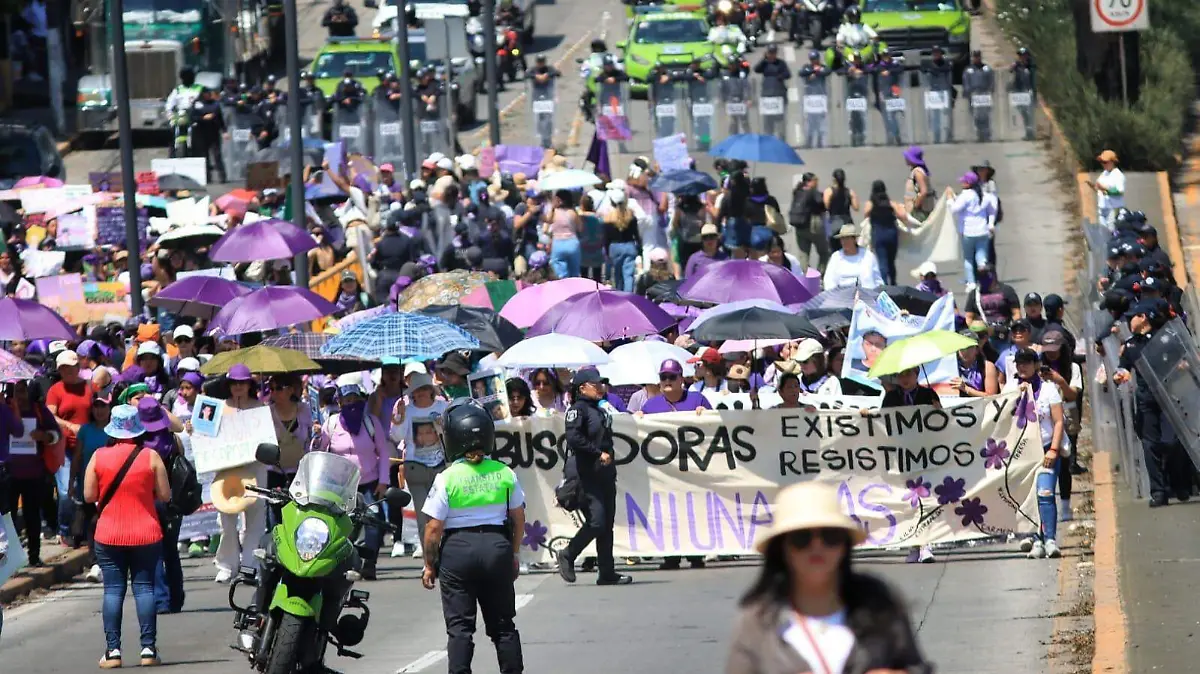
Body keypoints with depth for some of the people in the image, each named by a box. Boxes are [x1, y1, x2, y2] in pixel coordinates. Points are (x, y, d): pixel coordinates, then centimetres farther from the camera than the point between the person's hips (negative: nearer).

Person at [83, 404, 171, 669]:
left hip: (109, 537, 0)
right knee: (144, 587, 3)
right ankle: (148, 649, -1)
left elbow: (89, 495, -1)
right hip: (146, 535, 0)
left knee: (113, 590, 2)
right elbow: (165, 495, -3)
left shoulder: (99, 457, -4)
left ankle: (113, 650, -2)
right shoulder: (150, 457, -5)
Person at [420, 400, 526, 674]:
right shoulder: (505, 474, 0)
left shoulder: (447, 478, -11)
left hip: (457, 549, -3)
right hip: (498, 547, 3)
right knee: (503, 624, 12)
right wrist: (514, 554, 21)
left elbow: (434, 527, -10)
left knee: (459, 626, 1)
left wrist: (430, 564, 2)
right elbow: (518, 518, 8)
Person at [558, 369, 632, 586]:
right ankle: (568, 555, 6)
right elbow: (574, 438, -21)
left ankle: (607, 573, 8)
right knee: (596, 521, -14)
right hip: (586, 475, -9)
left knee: (607, 524, 6)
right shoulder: (578, 410, -8)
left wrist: (608, 455, 8)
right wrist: (598, 454, -18)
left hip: (604, 473, 9)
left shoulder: (600, 411, 19)